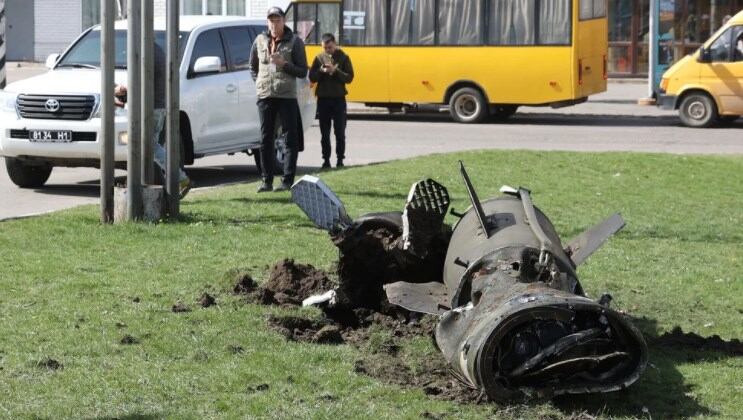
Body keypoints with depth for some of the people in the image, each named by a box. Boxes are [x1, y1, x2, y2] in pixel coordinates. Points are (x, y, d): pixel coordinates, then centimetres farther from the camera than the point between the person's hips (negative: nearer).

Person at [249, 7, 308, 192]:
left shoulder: (295, 42, 0)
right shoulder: (260, 41, 9)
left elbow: (302, 72, -2)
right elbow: (253, 67, 22)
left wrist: (284, 64, -15)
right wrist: (259, 83, 8)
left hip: (287, 96, -3)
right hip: (265, 96, 3)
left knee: (291, 140, -2)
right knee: (266, 140, 5)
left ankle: (288, 181, 1)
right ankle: (267, 181, 10)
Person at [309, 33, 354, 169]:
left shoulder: (343, 57, 0)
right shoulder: (319, 58, 4)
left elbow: (349, 78, -5)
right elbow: (312, 77, 3)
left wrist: (335, 71, -18)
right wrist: (321, 71, -15)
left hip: (338, 99, -2)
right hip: (323, 99, 2)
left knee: (340, 132, 1)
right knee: (325, 133, 5)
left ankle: (340, 159, 7)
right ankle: (326, 160, 10)